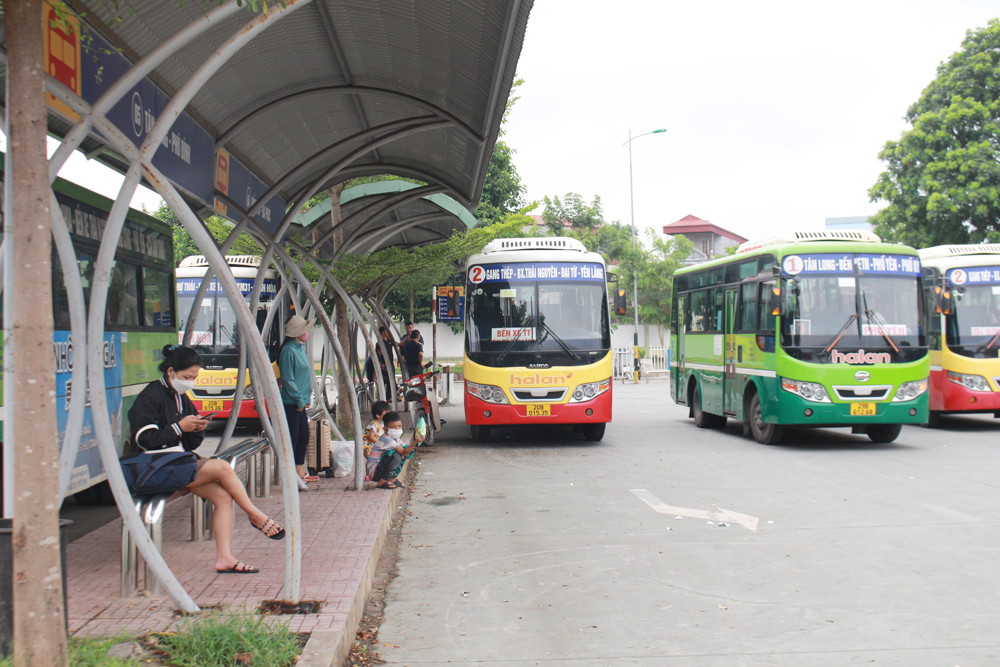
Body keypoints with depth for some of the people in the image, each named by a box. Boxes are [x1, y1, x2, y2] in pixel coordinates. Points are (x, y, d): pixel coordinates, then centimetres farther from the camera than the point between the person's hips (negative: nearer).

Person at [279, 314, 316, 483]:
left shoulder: (300, 348, 15)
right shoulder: (289, 350, -15)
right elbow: (287, 379, -18)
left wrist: (306, 398, 14)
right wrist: (299, 399, -15)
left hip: (300, 403, 10)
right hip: (291, 403, -10)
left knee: (304, 436, 12)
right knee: (292, 438, -5)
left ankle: (300, 472, 20)